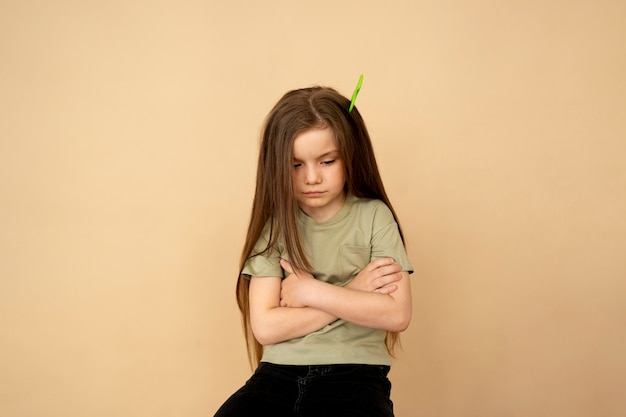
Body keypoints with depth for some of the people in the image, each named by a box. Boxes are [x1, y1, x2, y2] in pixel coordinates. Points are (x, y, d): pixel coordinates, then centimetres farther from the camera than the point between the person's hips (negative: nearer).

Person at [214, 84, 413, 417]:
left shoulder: (373, 216, 2)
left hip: (354, 375, -1)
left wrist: (310, 291, -7)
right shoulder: (274, 224, 5)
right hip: (279, 374, 2)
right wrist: (353, 293, -7)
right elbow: (265, 326, -4)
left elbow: (397, 314, -7)